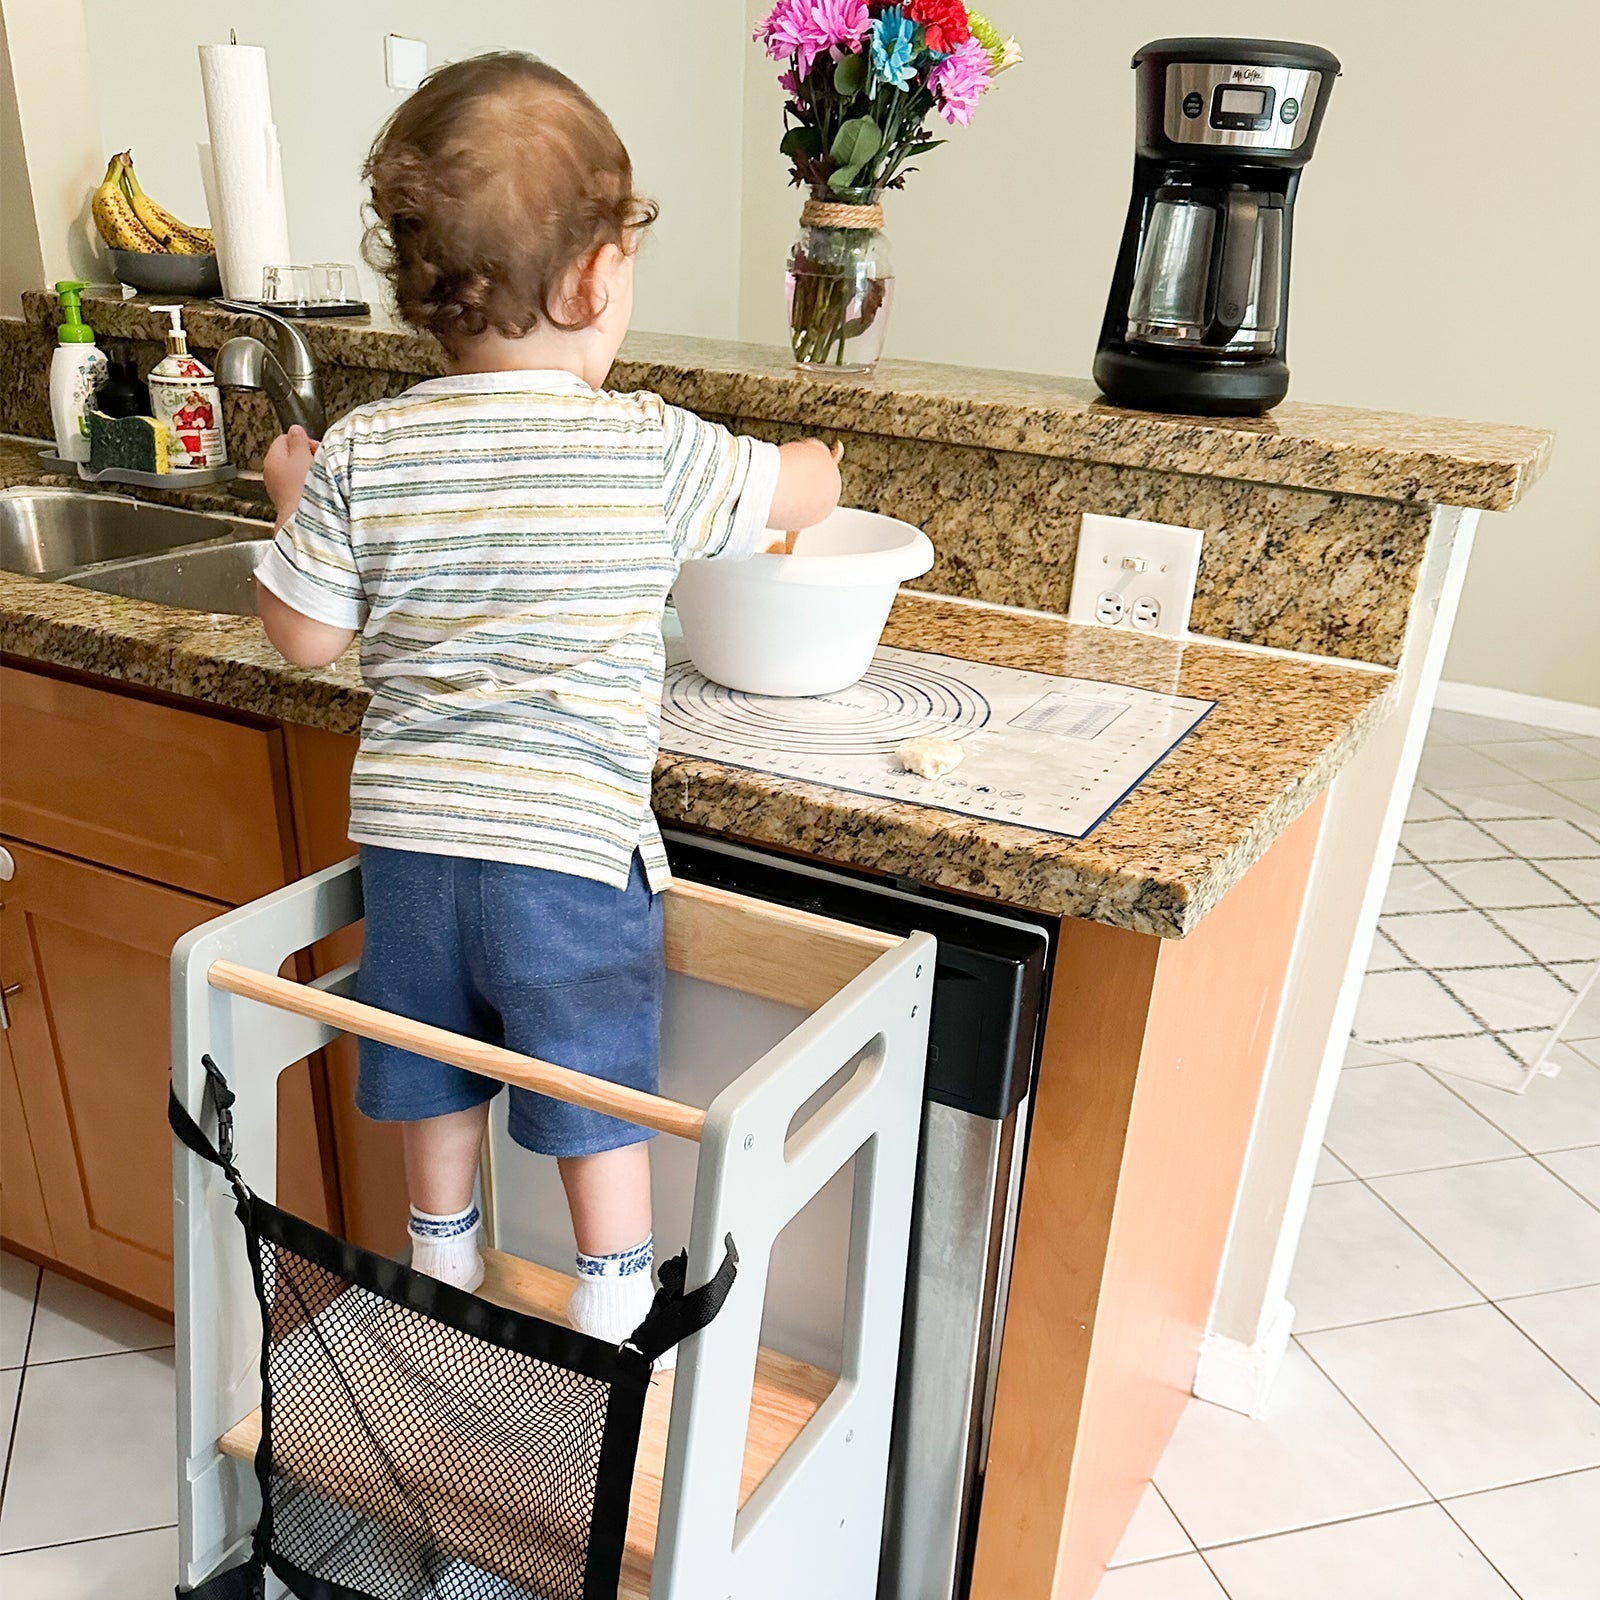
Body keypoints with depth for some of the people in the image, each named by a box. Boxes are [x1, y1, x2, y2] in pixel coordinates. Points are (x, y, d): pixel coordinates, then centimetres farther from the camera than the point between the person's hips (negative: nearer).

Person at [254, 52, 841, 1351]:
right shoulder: (652, 451, -12)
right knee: (602, 1116, 15)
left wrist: (294, 501, 18)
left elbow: (305, 636, 1)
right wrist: (811, 462, 27)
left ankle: (447, 1305, 44)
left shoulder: (361, 458, -6)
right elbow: (809, 490, 3)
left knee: (438, 1099, 23)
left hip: (410, 838, 4)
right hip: (573, 848, -3)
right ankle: (614, 1337, 32)